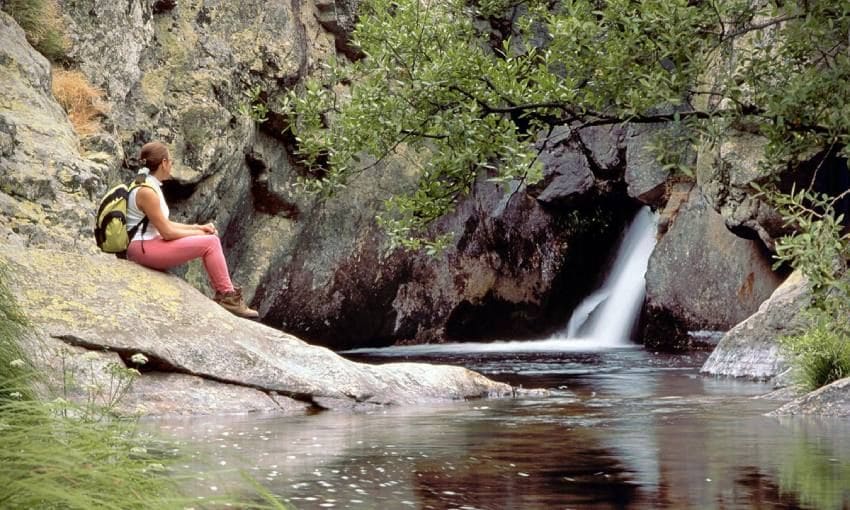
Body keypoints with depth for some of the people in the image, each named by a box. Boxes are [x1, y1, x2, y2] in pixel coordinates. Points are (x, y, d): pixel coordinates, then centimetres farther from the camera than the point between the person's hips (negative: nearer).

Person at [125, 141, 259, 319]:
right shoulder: (146, 192, -20)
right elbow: (167, 232, -18)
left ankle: (222, 293, 6)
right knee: (210, 243, -13)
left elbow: (164, 224, 16)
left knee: (211, 240, 7)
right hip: (142, 249, -10)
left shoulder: (150, 186, 11)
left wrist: (198, 228, 9)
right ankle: (228, 296, -4)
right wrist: (198, 233, -3)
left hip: (150, 243, 10)